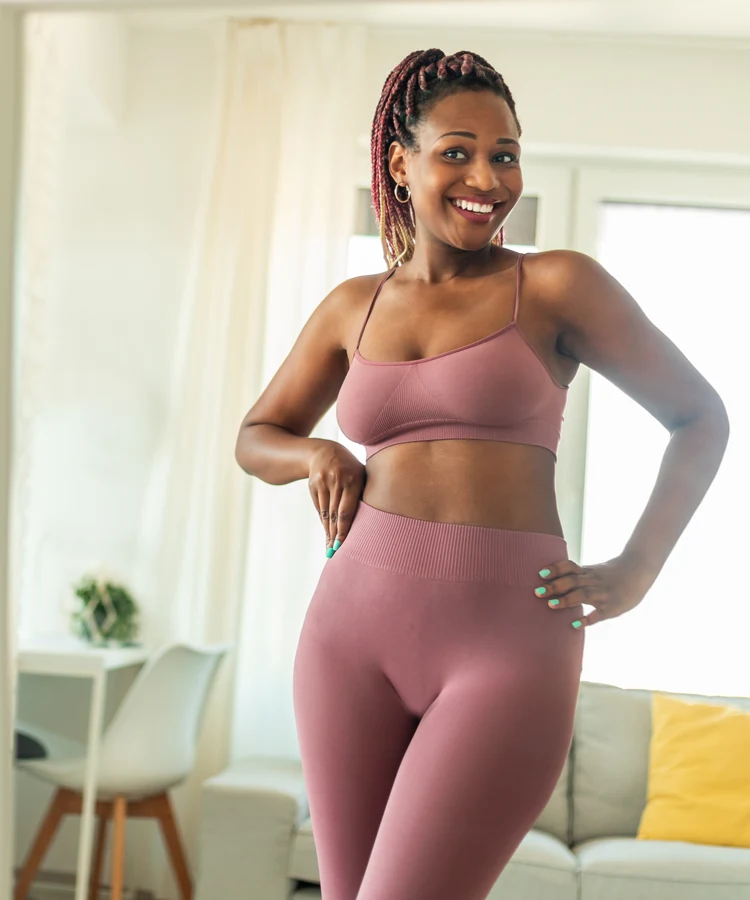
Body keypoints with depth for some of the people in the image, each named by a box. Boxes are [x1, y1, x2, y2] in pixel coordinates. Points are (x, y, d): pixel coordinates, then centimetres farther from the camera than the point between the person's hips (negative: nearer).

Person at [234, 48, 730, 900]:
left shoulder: (559, 285, 1)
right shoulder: (353, 307, 12)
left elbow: (700, 418, 9)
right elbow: (255, 436, 24)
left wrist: (634, 572, 0)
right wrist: (315, 455, 1)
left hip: (509, 642, -4)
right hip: (354, 628, 4)